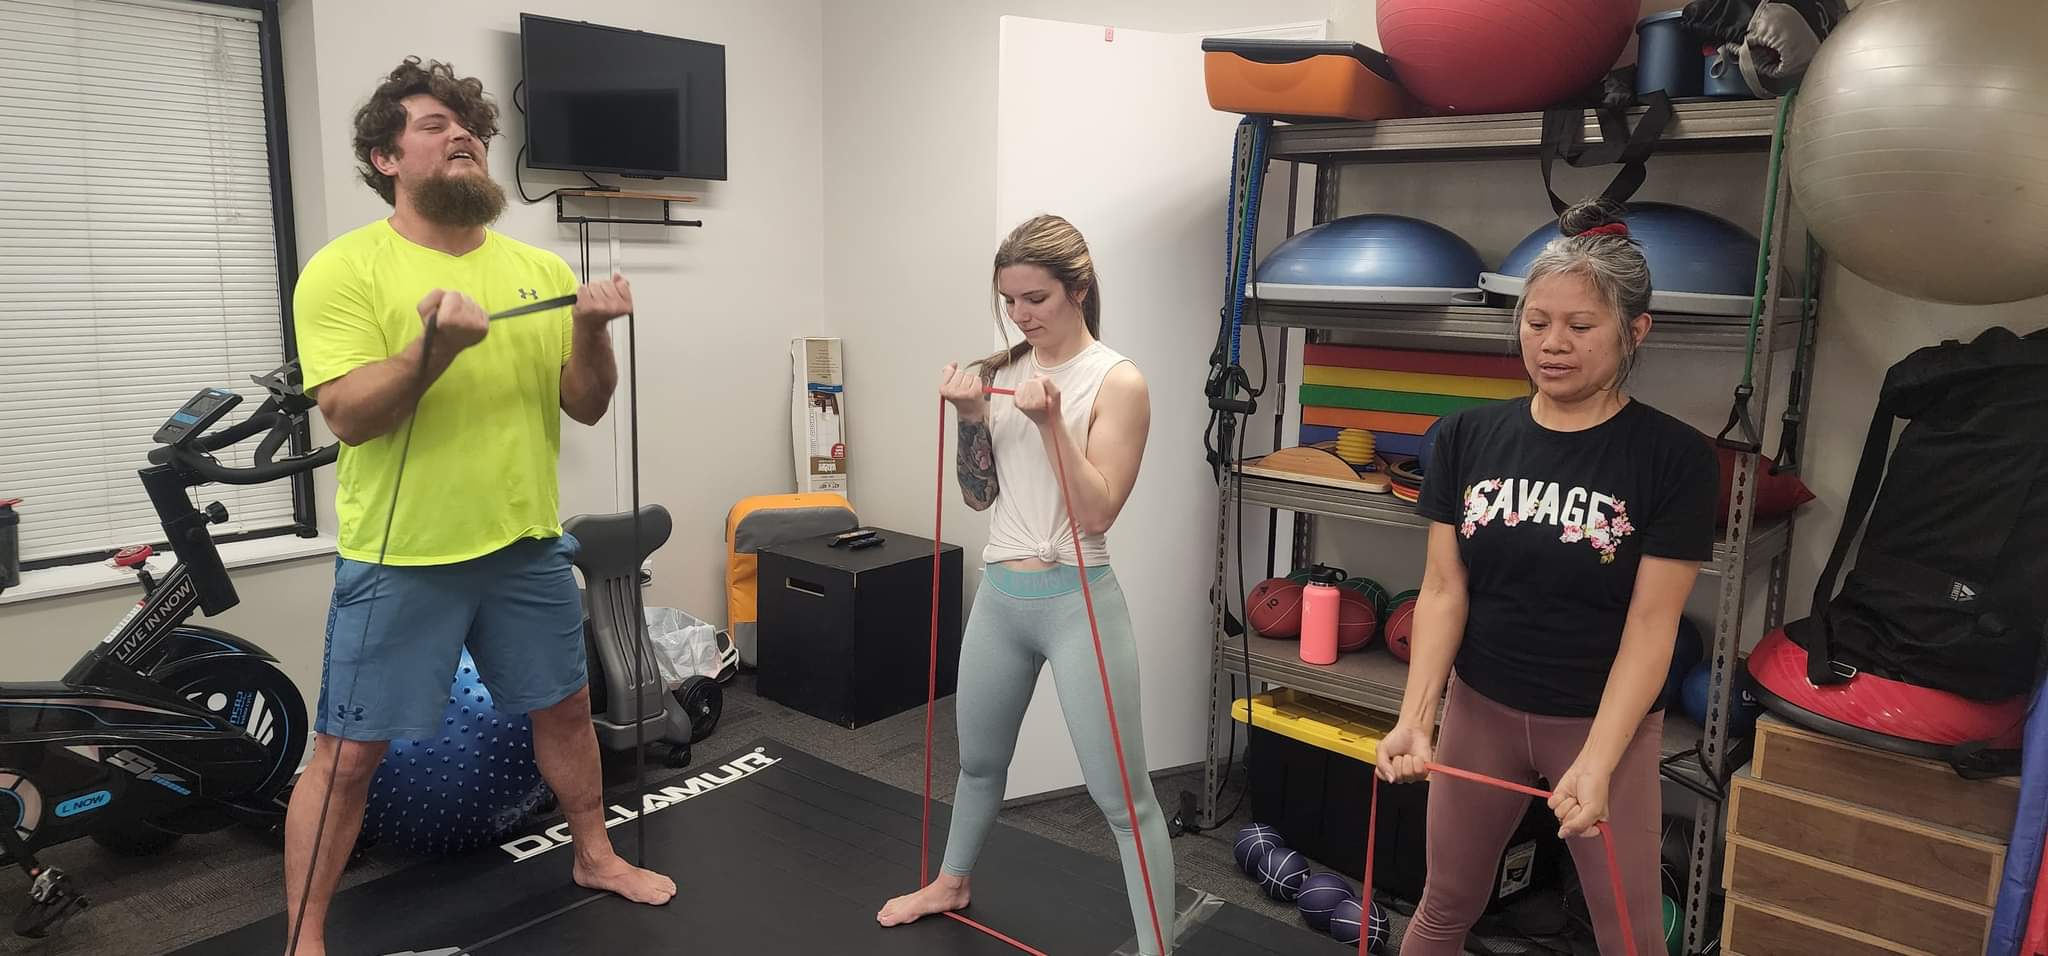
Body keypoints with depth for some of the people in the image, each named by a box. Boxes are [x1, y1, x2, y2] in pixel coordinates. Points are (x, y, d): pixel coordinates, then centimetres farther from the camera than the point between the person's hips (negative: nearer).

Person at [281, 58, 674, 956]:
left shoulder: (541, 267, 5)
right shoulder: (345, 268, -8)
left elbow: (585, 405, 3)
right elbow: (348, 416, -15)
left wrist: (590, 330, -16)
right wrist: (435, 347, -31)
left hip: (526, 543, 5)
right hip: (401, 556, -4)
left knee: (565, 707, 18)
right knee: (348, 750, 3)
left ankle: (596, 855, 41)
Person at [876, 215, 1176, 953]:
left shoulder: (1117, 382, -11)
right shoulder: (999, 372, 5)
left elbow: (1097, 514, -17)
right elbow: (980, 496, 7)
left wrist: (1051, 422, -25)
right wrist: (971, 417, -7)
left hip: (1077, 601, -6)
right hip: (999, 595, 6)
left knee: (1122, 795, -2)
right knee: (979, 759, 25)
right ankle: (951, 884, 50)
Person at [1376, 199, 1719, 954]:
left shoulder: (1674, 457, -11)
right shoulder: (1468, 436, -4)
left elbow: (1650, 624, -14)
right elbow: (1443, 590, -5)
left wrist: (1595, 763, -24)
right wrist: (1414, 717, -17)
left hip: (1605, 722, -2)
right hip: (1480, 708, 2)